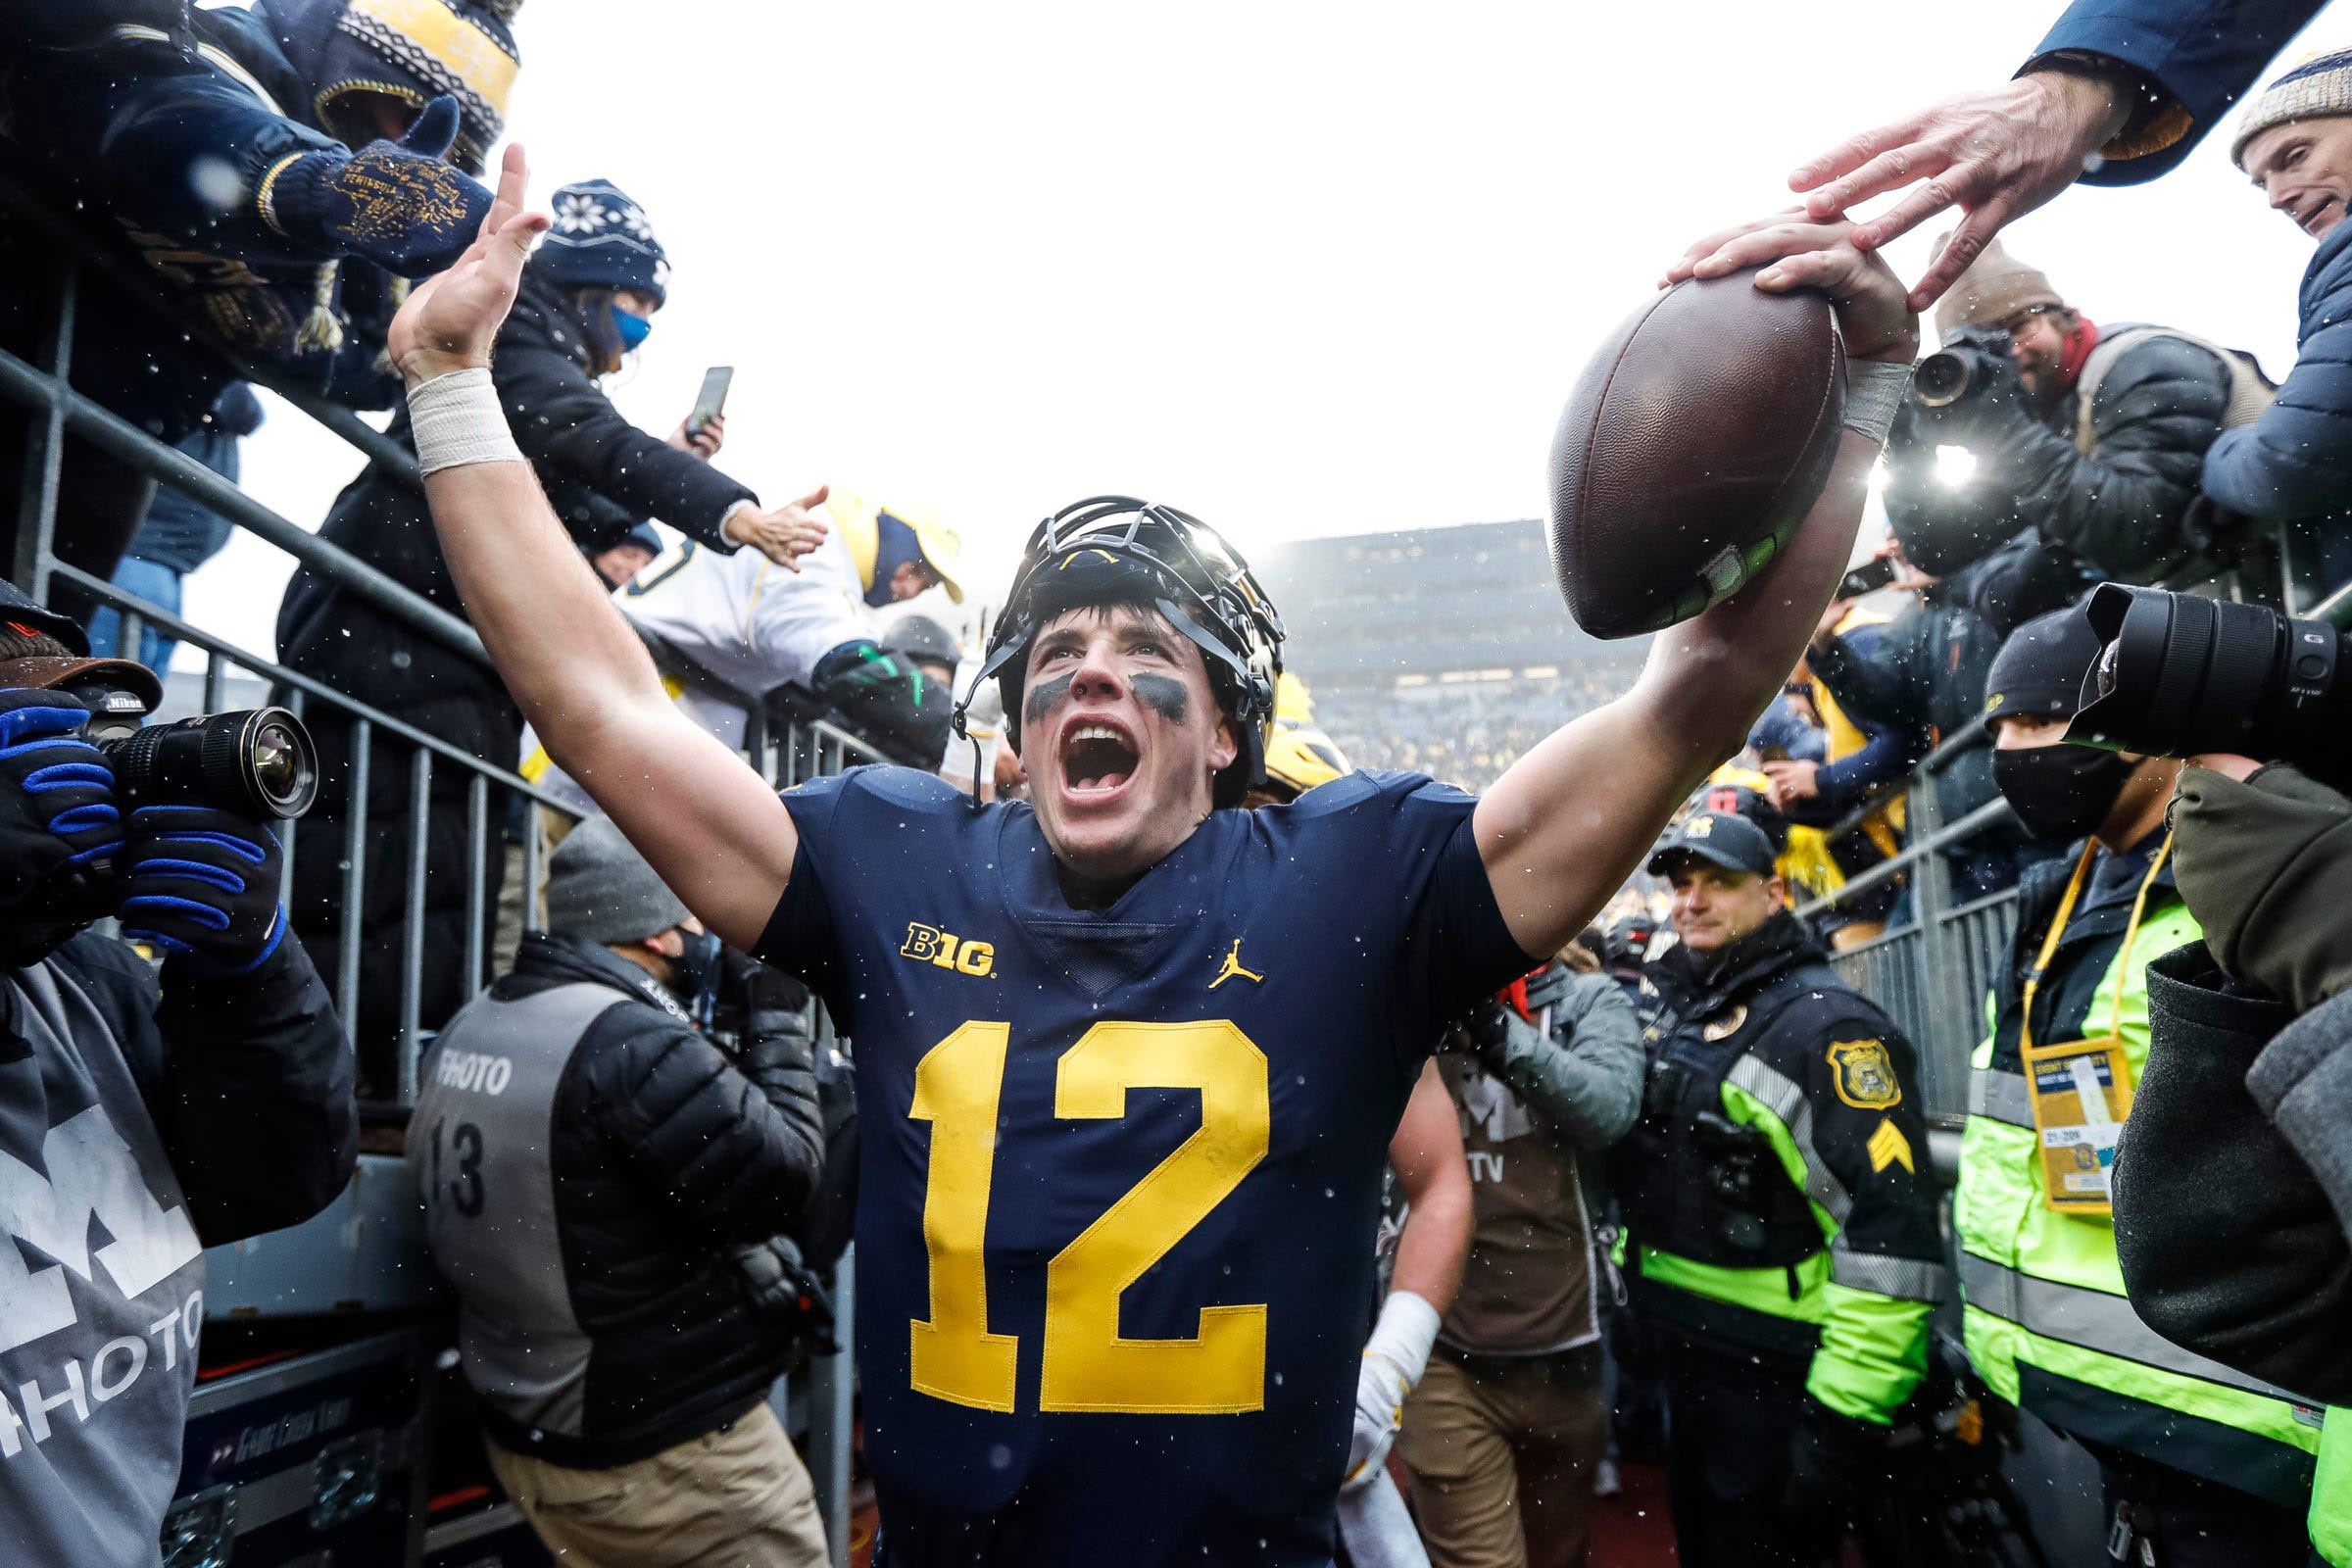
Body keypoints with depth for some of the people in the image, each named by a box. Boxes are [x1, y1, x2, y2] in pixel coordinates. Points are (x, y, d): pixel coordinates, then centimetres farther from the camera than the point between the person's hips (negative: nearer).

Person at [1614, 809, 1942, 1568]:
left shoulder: (1825, 1027, -19)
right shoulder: (1664, 1007, 6)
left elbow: (1890, 1232, -24)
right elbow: (1613, 1128, 23)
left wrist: (1847, 1417, -24)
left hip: (1772, 1376, -7)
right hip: (1676, 1349, 7)